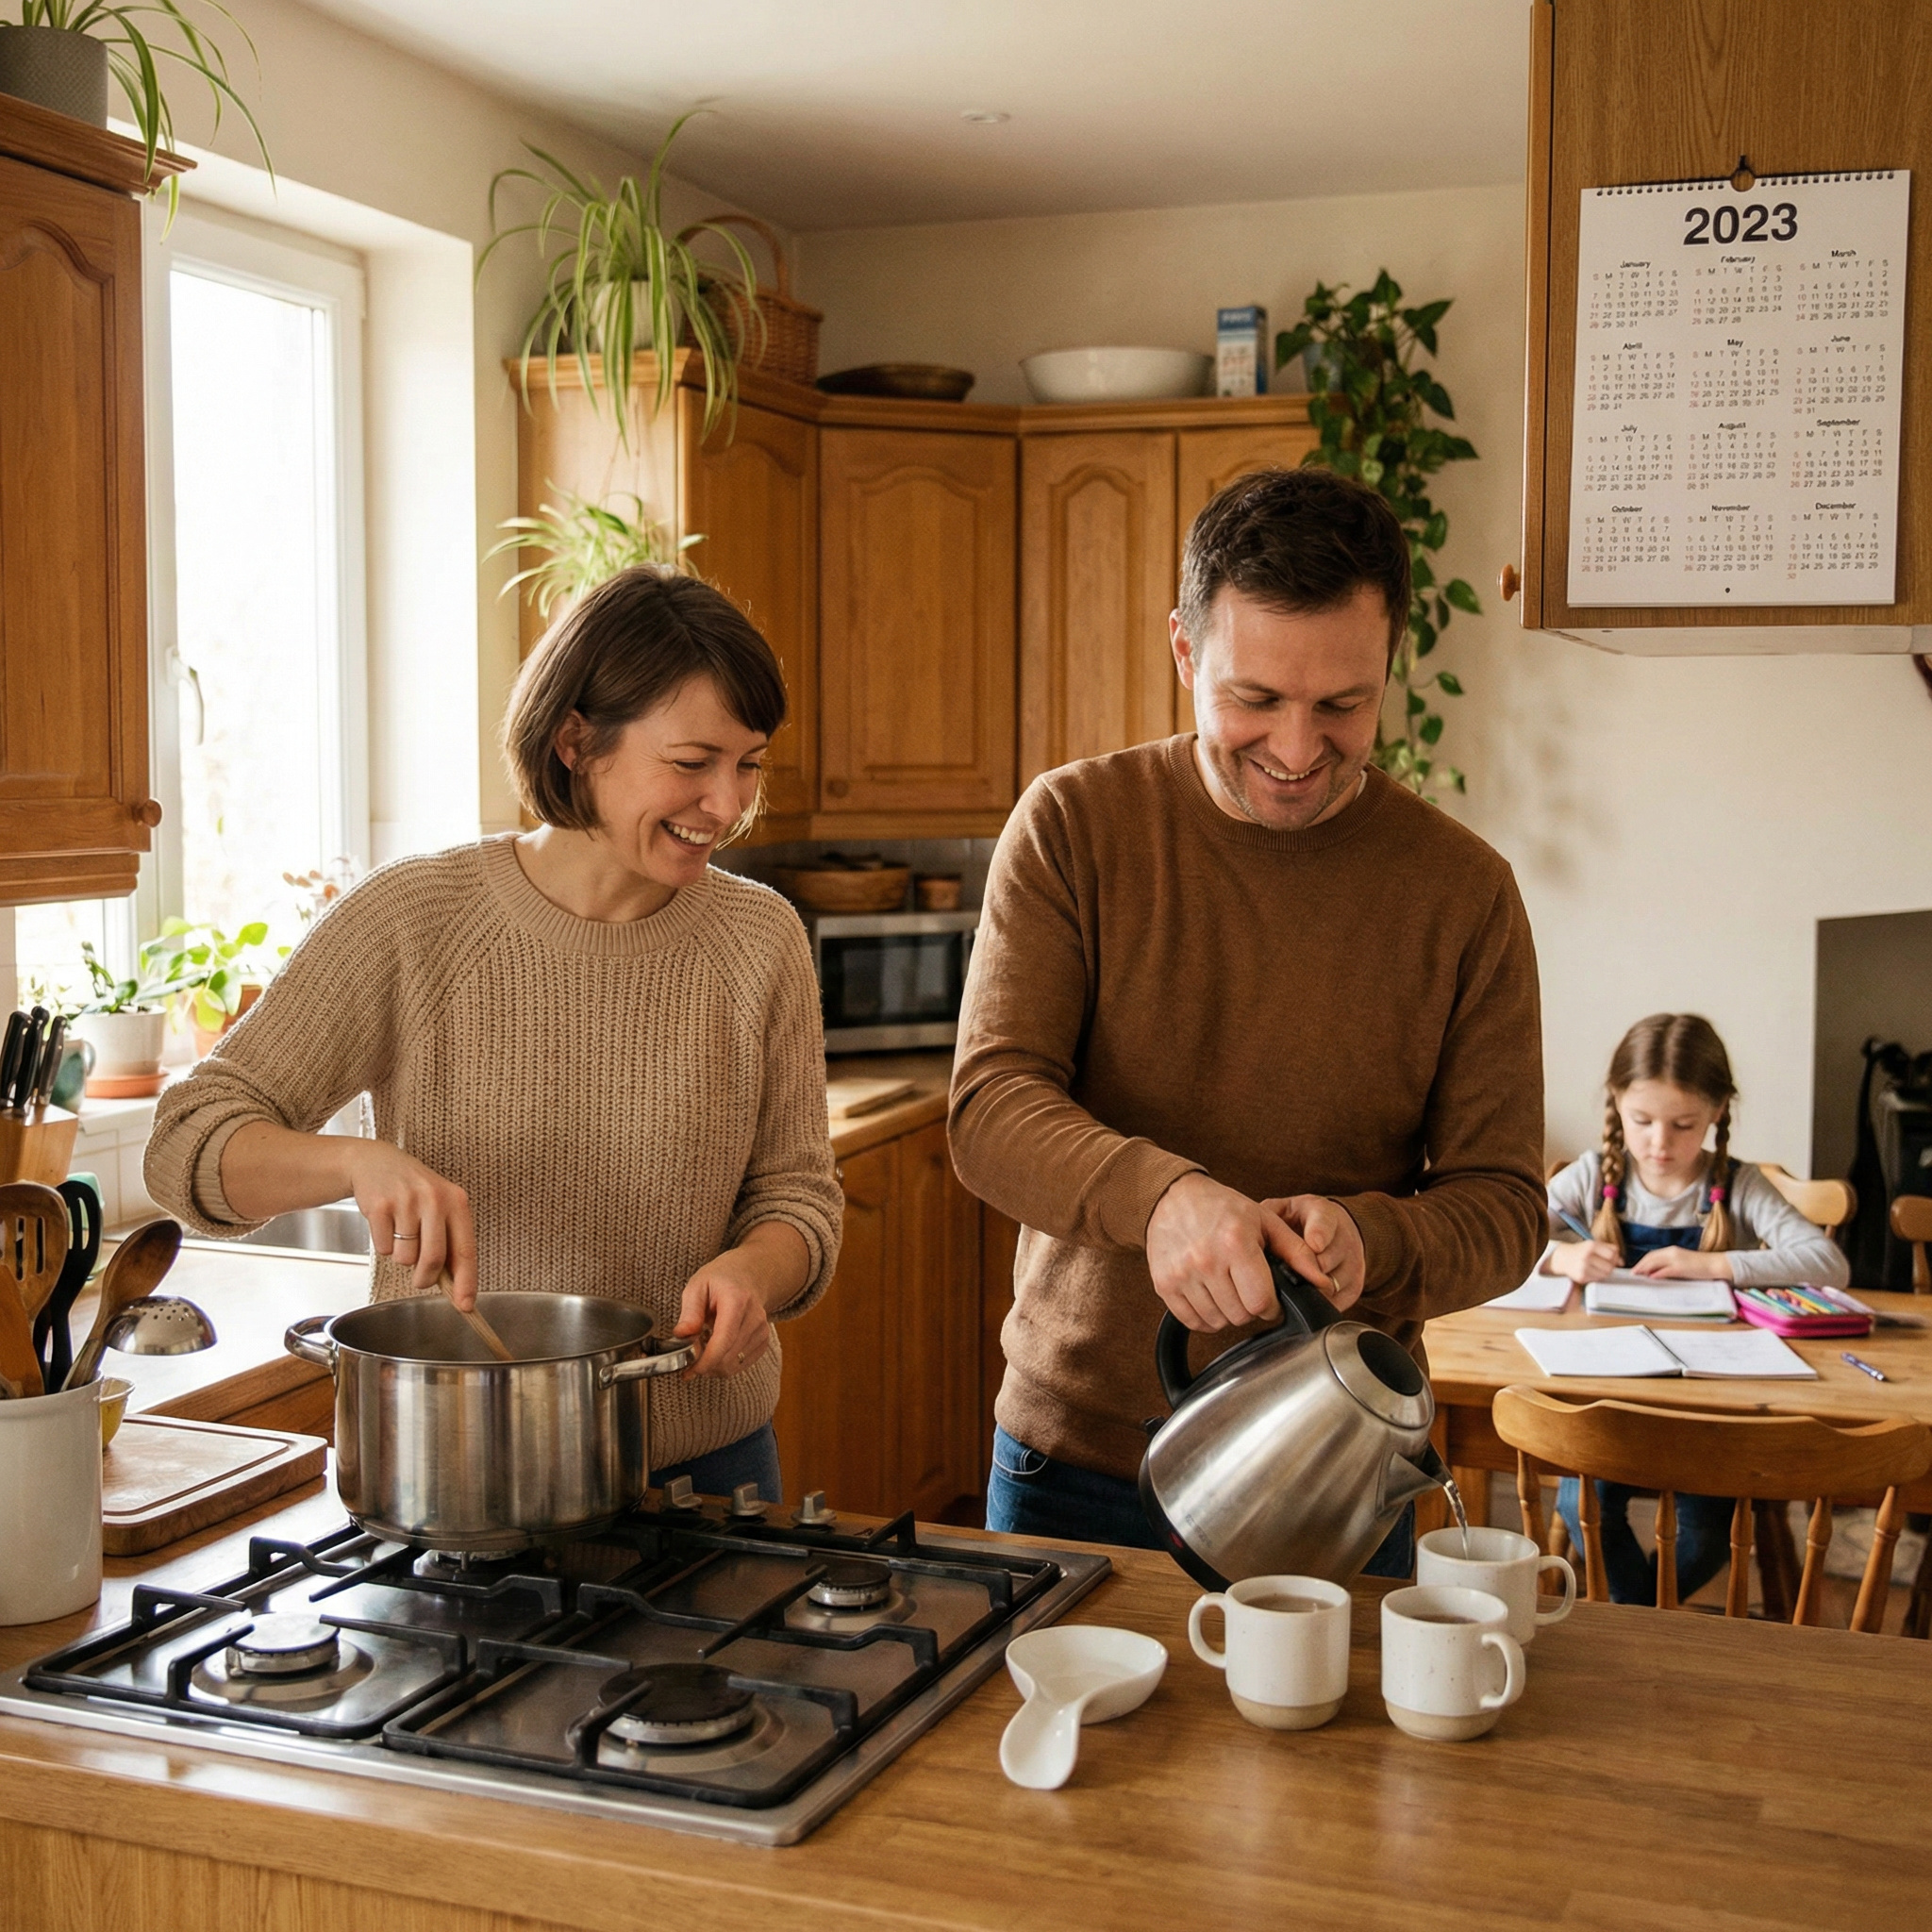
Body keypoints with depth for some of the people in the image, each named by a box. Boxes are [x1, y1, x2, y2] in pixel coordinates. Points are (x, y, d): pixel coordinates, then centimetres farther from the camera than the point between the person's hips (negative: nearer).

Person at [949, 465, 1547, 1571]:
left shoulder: (1462, 890, -6)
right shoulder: (1075, 827, -6)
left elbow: (1504, 1206, -4)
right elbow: (991, 1108, -14)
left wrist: (1368, 1240, -26)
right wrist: (1157, 1194, -34)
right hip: (1073, 1455, 1)